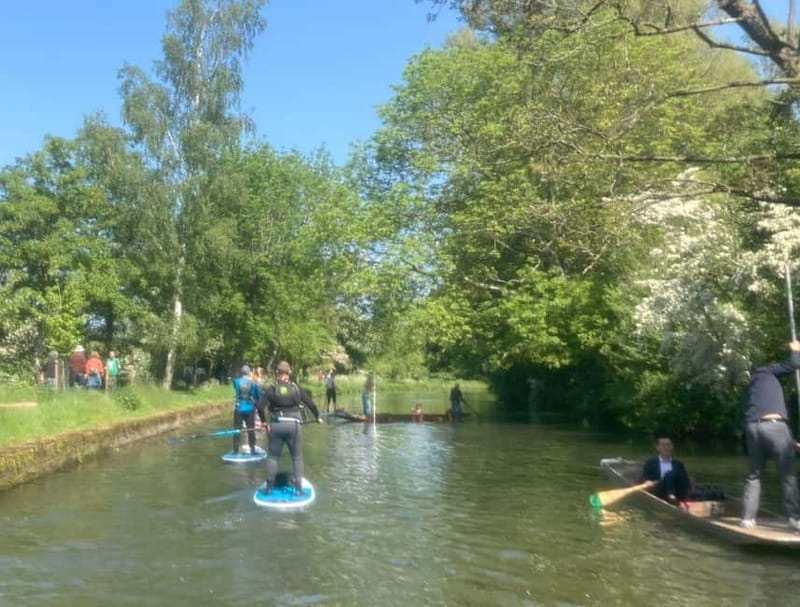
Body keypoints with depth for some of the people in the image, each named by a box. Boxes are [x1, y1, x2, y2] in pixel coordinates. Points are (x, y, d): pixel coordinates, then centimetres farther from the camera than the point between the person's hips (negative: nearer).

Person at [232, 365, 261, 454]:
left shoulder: (236, 381, -3)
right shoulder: (253, 383, -4)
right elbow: (259, 396, 2)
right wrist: (256, 404, 20)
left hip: (239, 409, 0)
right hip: (250, 409, 0)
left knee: (237, 430, 6)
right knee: (251, 430, 8)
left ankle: (236, 450, 4)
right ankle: (252, 449, 10)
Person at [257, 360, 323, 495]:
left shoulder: (271, 389, -2)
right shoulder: (296, 388, 1)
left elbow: (260, 406, -9)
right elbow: (311, 403, 5)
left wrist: (264, 421, 6)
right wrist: (318, 417, 20)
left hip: (276, 425, 0)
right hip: (294, 425, 0)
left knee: (273, 456, 13)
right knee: (297, 457, 9)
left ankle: (269, 487, 17)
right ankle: (298, 488, 8)